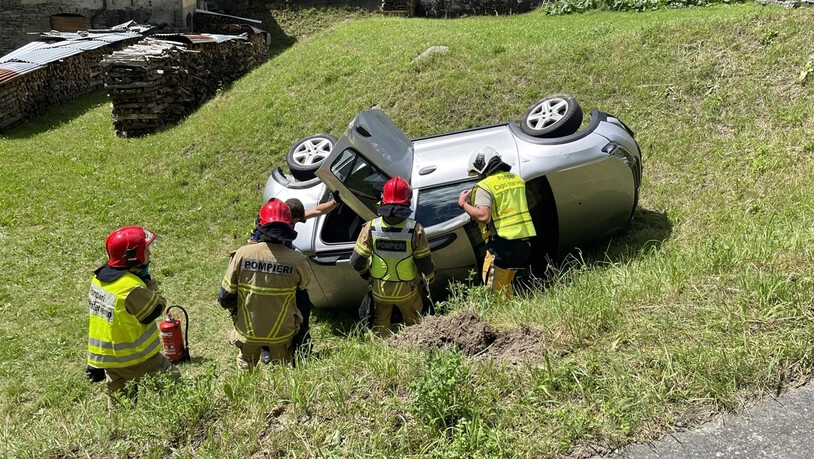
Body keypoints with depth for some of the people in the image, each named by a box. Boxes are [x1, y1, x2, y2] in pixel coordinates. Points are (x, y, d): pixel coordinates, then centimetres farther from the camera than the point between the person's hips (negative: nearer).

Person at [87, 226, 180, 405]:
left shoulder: (99, 278, 2)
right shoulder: (132, 289, -26)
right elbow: (156, 309, -13)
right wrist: (149, 282, -7)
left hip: (106, 357, 9)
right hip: (135, 359, -8)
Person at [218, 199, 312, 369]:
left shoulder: (242, 254, -20)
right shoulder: (297, 261, -21)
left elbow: (225, 297, -11)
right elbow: (303, 285, 2)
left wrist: (236, 313, 9)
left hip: (248, 330, 1)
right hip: (281, 333, 0)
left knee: (246, 369, 28)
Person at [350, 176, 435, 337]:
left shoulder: (371, 227, -19)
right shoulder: (415, 229, -23)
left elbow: (357, 262, -15)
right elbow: (424, 262, -15)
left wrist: (367, 274, 8)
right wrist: (430, 276, 8)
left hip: (380, 289, 1)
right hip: (407, 291, -1)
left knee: (380, 324, 24)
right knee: (413, 323, 25)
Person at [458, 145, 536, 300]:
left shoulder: (485, 186, -10)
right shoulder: (517, 180, 13)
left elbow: (483, 216, -20)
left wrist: (463, 203, -7)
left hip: (503, 244, -8)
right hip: (525, 242, 8)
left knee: (495, 289, 0)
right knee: (505, 285, 21)